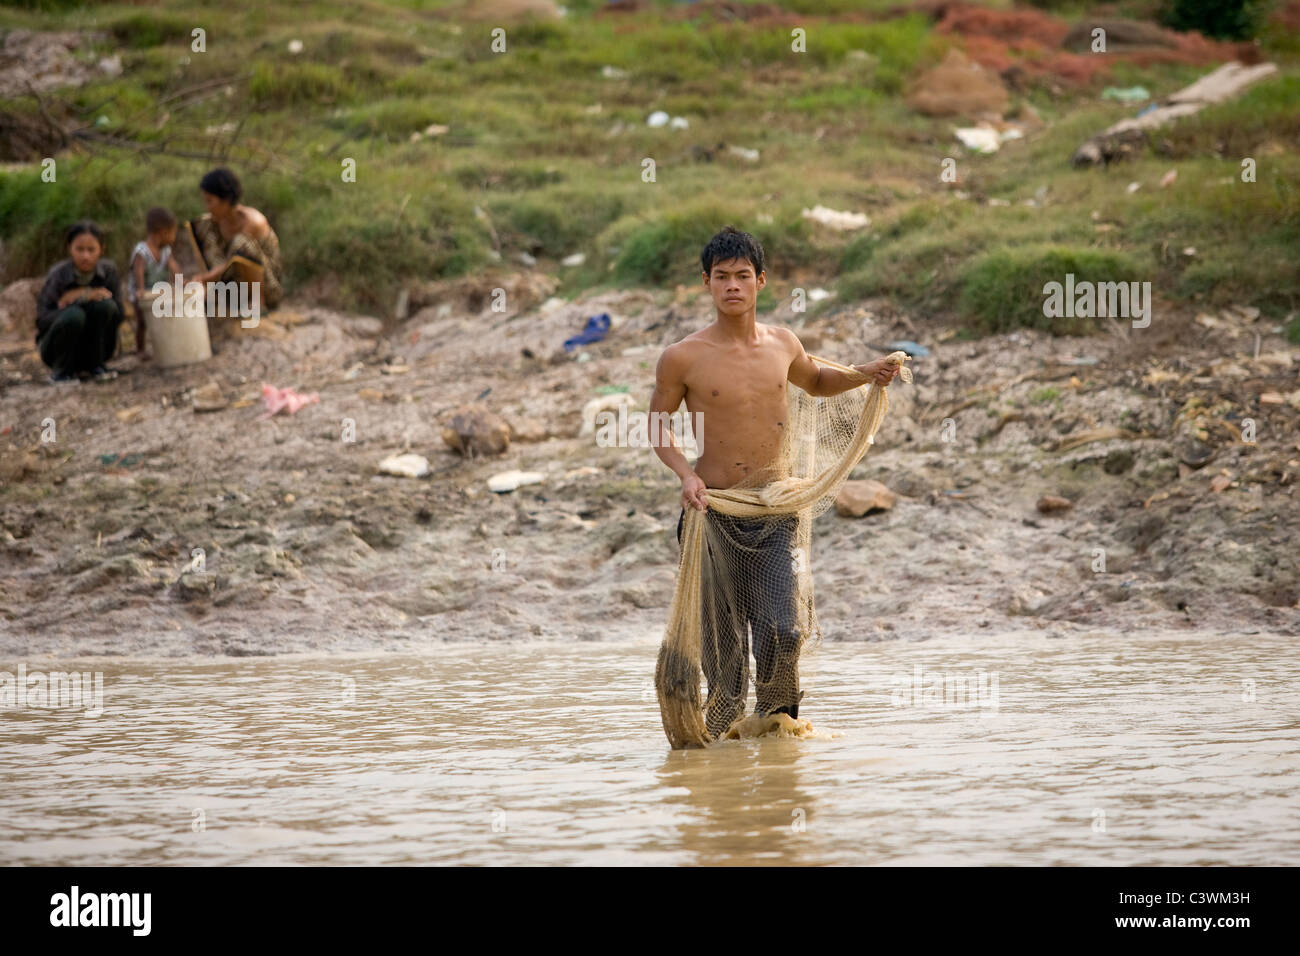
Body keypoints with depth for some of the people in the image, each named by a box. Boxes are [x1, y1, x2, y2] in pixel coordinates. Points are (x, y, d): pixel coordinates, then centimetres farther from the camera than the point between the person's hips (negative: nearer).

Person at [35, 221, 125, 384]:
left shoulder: (108, 270, -9)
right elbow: (41, 320, -18)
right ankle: (60, 371, -11)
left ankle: (93, 365, -8)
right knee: (74, 314, -34)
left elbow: (118, 315, -10)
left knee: (104, 305, -25)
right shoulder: (58, 275, -16)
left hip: (92, 345, 2)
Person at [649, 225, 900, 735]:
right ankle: (725, 727, 20)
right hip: (715, 509, -2)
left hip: (774, 510, 2)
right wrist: (686, 474, -11)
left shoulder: (782, 344, 6)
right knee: (723, 636, 1)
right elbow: (657, 423, 5)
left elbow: (814, 381, 28)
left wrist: (864, 375, 12)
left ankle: (776, 716, 16)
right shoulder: (683, 358, -6)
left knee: (782, 630, -8)